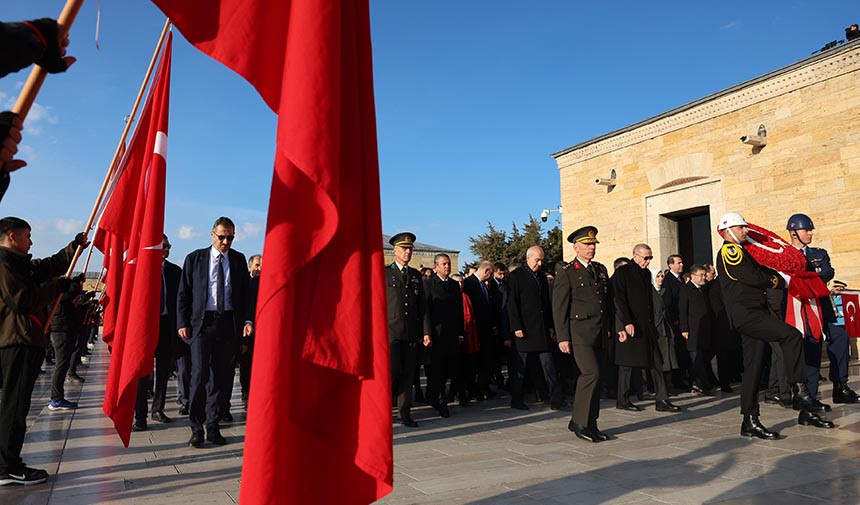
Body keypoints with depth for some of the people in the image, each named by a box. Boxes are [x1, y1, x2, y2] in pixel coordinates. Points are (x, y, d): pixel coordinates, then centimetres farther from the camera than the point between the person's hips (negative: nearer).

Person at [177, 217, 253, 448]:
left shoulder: (239, 259, 9)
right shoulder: (195, 258, 5)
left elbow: (245, 293, 11)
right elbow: (183, 294, 6)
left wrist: (247, 320, -1)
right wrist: (182, 323, -2)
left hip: (228, 324, 2)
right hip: (201, 323, -2)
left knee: (221, 377, 6)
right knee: (200, 374, -8)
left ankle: (213, 426, 18)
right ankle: (196, 428, 4)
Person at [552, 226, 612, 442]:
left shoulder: (601, 270, 16)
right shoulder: (566, 273, -5)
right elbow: (559, 308, -7)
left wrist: (608, 327, 15)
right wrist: (563, 337, -12)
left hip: (599, 333, 7)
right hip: (579, 331, -7)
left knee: (594, 376, 9)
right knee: (591, 373, -15)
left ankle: (590, 424, 18)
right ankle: (580, 422, -2)